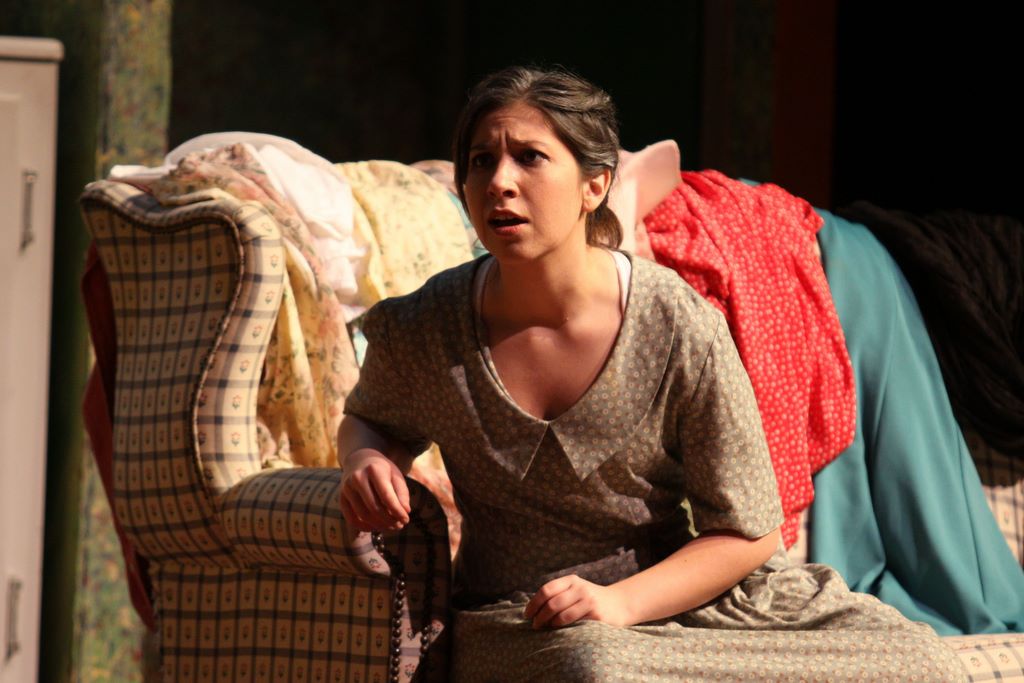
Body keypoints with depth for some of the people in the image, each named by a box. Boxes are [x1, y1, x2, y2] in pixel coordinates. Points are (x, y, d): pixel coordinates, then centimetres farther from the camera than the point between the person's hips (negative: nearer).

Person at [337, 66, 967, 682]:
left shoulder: (683, 330, -10)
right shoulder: (420, 331, -5)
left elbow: (745, 532, -2)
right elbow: (371, 418, 22)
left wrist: (623, 601, -17)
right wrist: (368, 460, -3)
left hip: (681, 589, 2)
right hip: (520, 626, -2)